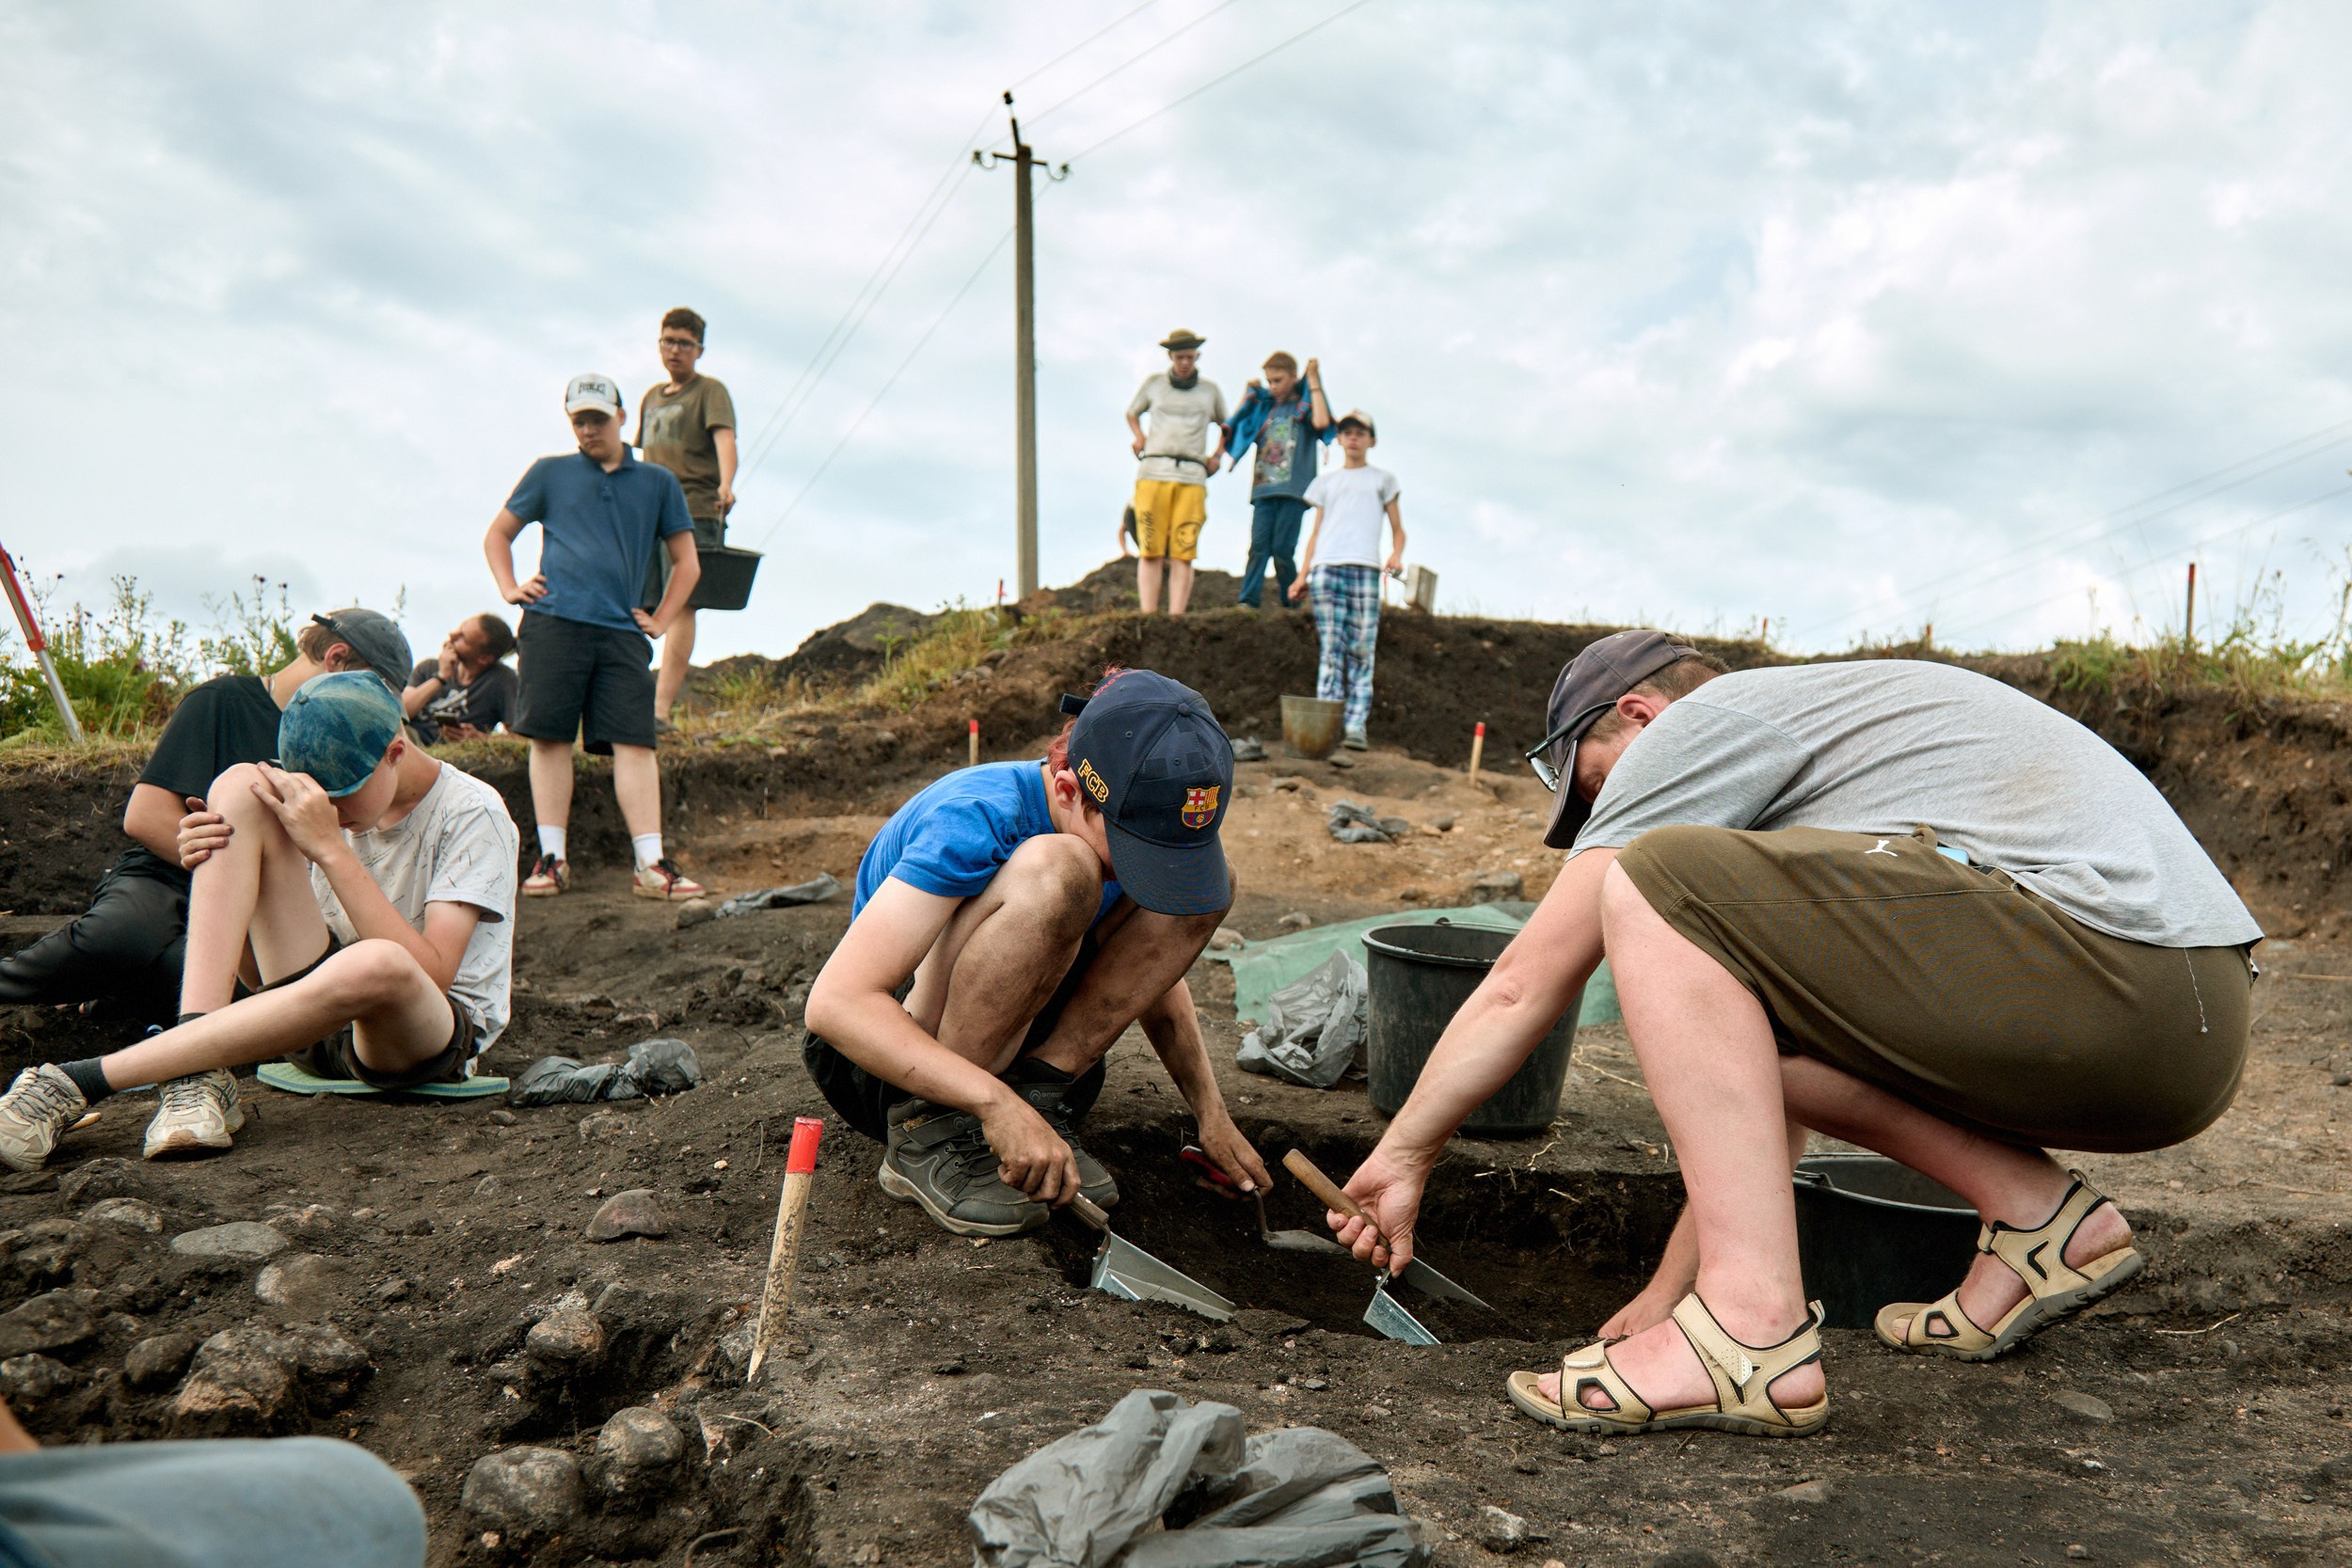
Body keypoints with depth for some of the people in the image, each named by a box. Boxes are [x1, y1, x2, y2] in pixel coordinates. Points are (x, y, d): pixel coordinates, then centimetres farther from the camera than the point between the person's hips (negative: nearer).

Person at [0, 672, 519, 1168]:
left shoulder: (474, 813, -10)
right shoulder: (329, 794, 7)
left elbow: (430, 975, -22)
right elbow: (266, 969, 8)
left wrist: (330, 847, -24)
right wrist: (214, 867, -11)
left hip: (437, 1039, -5)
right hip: (323, 1022, 5)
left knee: (377, 964, -44)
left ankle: (78, 1082, -32)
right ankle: (200, 1075, -27)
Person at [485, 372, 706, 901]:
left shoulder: (657, 482, 16)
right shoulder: (549, 473, 15)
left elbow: (687, 563, 20)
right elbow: (497, 534, 24)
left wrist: (660, 619, 9)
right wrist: (510, 589, 9)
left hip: (622, 631, 0)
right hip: (554, 621, 0)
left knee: (634, 742, -7)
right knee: (550, 737, -4)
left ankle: (652, 866, -11)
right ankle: (551, 858, 2)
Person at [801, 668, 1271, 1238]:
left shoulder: (1137, 826, -8)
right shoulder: (977, 818, -29)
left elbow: (1154, 973, 11)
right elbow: (835, 1003, -35)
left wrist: (1211, 1114, 0)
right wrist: (995, 1101, -43)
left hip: (1011, 1038, 7)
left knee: (1209, 884, -9)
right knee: (1057, 872, -34)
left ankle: (1040, 1088, -10)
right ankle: (929, 1134, -22)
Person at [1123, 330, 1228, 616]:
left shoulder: (1210, 390, 17)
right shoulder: (1153, 383, 15)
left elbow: (1225, 426, 32)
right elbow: (1132, 414, 29)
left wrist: (1217, 455, 16)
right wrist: (1139, 438, 10)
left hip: (1192, 477, 1)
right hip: (1153, 472, 0)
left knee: (1183, 554, -9)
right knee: (1150, 552, -9)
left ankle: (1176, 618, -12)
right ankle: (1148, 618, -12)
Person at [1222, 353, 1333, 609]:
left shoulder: (1305, 405, 8)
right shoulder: (1264, 407, 21)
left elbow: (1321, 422, -14)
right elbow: (1234, 428, 21)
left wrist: (1314, 381, -6)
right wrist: (1249, 394, 19)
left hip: (1293, 489, -4)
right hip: (1263, 489, 4)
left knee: (1282, 548, -7)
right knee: (1258, 545, -7)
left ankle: (1290, 603, 3)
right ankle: (1248, 602, -14)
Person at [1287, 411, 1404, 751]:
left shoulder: (1383, 480, 19)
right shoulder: (1326, 480, 23)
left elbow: (1397, 529, 15)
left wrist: (1396, 555, -6)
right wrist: (1301, 576, 10)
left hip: (1365, 569, -1)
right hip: (1325, 568, 1)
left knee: (1361, 649, -8)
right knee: (1330, 647, -8)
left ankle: (1356, 724, -12)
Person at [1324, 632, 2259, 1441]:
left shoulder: (1703, 720, 4)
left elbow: (1524, 986, 4)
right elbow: (1744, 1082, 31)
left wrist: (1402, 1157, 15)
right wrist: (1675, 1283, 32)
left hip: (2112, 972, -10)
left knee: (1652, 888, -11)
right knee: (1725, 1013, 20)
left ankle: (1756, 1330, -16)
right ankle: (2036, 1218, 12)